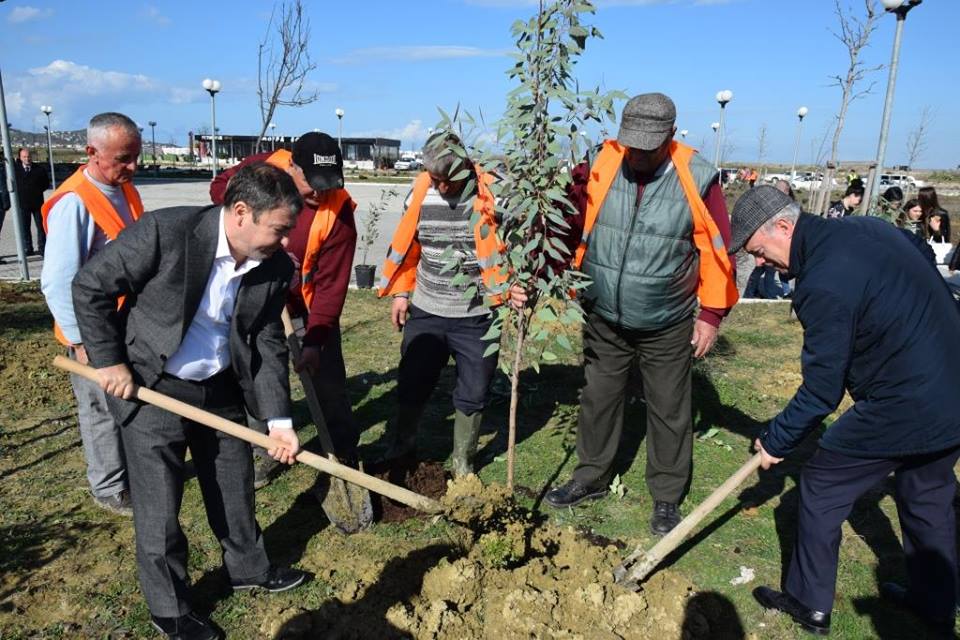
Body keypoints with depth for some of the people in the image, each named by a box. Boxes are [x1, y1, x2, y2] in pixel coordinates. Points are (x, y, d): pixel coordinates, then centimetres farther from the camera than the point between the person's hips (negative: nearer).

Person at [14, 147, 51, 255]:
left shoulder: (39, 169, -1)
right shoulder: (16, 168, 1)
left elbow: (46, 183, 7)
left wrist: (38, 190, -2)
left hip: (37, 202, -1)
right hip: (22, 203, 1)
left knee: (41, 226, 4)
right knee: (25, 227, 6)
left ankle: (42, 248, 12)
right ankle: (28, 249, 13)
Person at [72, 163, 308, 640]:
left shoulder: (276, 268, -11)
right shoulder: (165, 231, -26)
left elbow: (268, 345, -5)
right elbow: (90, 287, -14)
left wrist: (279, 420, -11)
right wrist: (109, 361, -15)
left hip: (221, 388, 5)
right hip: (149, 387, -4)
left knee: (235, 485, 19)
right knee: (159, 507, 6)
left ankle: (248, 568, 44)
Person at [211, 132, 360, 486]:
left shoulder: (338, 212, -23)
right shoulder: (263, 168, -16)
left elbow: (331, 284, -22)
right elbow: (220, 185, 5)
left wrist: (314, 341, -27)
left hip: (308, 306, -3)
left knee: (328, 383, 4)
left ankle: (345, 456, 22)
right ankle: (267, 454, 30)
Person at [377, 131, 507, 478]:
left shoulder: (492, 195, -12)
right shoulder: (420, 193, -1)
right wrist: (400, 292, 10)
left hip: (477, 316, -2)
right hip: (426, 311, 3)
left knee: (472, 394, 9)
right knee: (412, 385, 13)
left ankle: (462, 464, 29)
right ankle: (399, 450, 36)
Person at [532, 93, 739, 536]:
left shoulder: (696, 178, -13)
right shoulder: (598, 167, -9)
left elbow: (716, 249, -7)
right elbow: (566, 228, -8)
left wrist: (711, 313, -7)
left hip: (667, 325, -2)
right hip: (603, 319, 2)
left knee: (669, 411, 11)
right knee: (598, 399, 16)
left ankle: (667, 496, 30)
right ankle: (591, 477, 37)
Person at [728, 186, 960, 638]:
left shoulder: (823, 284, -24)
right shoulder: (867, 226, 3)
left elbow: (821, 389, -18)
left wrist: (776, 441, -4)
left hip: (904, 408, -9)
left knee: (821, 487, 8)